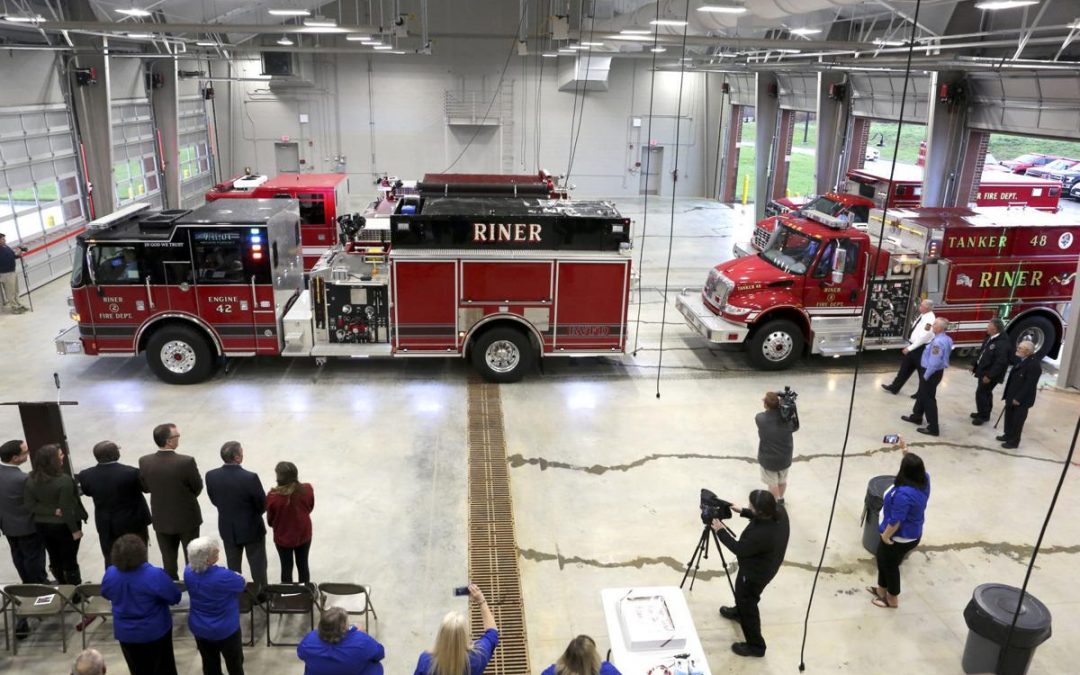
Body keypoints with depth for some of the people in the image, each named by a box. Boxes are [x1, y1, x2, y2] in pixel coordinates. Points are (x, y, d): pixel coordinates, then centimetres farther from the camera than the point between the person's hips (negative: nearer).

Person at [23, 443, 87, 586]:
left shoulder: (32, 479, -7)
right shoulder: (64, 480, -26)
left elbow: (30, 505, -6)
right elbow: (67, 509, -22)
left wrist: (52, 511, -10)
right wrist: (75, 529, -12)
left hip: (42, 525, 6)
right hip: (63, 526, -6)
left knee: (55, 558, 20)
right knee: (70, 560, 8)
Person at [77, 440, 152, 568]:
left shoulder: (86, 475, -15)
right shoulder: (131, 472, -27)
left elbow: (87, 492, 5)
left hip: (106, 526, 3)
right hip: (133, 523, -3)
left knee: (111, 561, 18)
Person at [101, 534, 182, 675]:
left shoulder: (110, 574, -18)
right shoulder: (155, 575, -31)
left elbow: (105, 594, 3)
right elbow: (175, 597, -19)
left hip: (125, 632, 4)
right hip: (155, 631, -4)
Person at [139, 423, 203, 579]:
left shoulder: (144, 461, -15)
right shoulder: (186, 462, -26)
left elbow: (145, 487, 1)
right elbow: (198, 488, -11)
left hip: (161, 519, 3)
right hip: (187, 518, -3)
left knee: (168, 559, 18)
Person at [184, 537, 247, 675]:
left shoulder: (188, 571, -17)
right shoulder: (224, 576, -33)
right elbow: (243, 584, -12)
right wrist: (235, 577, 9)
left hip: (199, 628, 5)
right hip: (225, 630, -5)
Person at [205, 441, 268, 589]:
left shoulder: (211, 476, -15)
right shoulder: (250, 477, -28)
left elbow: (214, 500, 0)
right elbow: (262, 504, -15)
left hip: (227, 529, 4)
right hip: (252, 528, -4)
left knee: (233, 566, 21)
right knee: (258, 564, 15)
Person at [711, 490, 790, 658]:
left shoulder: (761, 534, -44)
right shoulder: (779, 510, -21)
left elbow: (740, 549, -24)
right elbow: (761, 517, 4)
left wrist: (720, 531, -15)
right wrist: (742, 511, 0)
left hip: (755, 572, -9)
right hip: (764, 565, 9)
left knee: (748, 605, 14)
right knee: (742, 593, 35)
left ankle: (755, 646, 33)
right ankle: (738, 612, 63)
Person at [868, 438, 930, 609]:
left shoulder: (903, 494, -38)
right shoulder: (924, 479, -13)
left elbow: (895, 521, -29)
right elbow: (916, 466, 12)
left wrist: (886, 537, -15)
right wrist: (905, 450, 6)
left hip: (901, 538, -9)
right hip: (912, 534, 9)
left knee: (890, 565, 16)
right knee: (882, 557, 27)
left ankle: (892, 599, 37)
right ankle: (882, 589, 45)